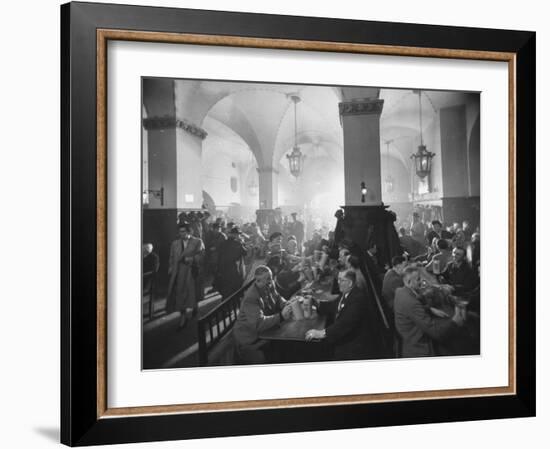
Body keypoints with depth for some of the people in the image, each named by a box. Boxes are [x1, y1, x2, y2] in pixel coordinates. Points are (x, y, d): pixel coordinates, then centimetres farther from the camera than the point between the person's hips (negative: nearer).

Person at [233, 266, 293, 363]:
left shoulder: (269, 287, -3)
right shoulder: (251, 298, -27)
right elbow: (259, 324, -34)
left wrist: (288, 306, -11)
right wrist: (281, 316, -42)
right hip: (249, 342, -8)